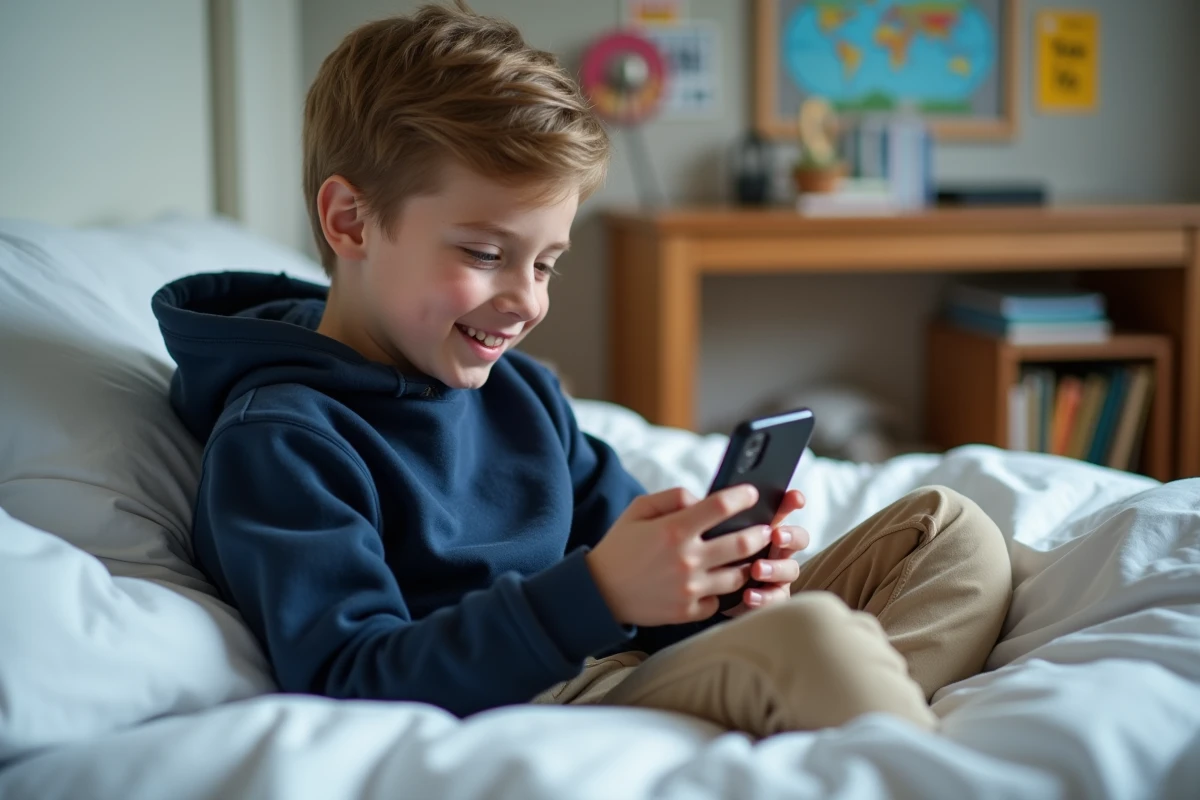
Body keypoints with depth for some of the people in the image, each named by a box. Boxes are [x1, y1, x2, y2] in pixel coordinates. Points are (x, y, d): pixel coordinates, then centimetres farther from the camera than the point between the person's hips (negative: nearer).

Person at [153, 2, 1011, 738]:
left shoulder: (519, 387, 20)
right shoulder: (276, 438, -8)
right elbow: (344, 682, -19)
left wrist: (723, 564, -3)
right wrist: (599, 593, -28)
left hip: (636, 671, 9)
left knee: (951, 530, 4)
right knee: (808, 635, -35)